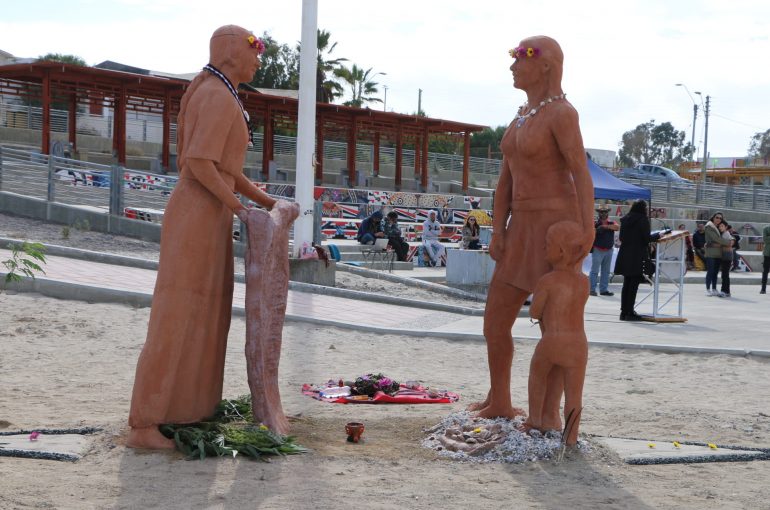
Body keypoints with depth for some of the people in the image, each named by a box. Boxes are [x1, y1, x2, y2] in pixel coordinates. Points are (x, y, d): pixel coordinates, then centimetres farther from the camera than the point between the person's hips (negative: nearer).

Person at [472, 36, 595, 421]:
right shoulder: (523, 115, 16)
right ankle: (499, 404, 26)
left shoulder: (562, 112, -11)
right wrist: (497, 233, 3)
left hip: (558, 226, -9)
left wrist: (588, 230, -30)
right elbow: (506, 180, 13)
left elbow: (582, 173, -19)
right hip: (525, 228, 9)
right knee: (494, 323, 11)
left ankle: (549, 417, 5)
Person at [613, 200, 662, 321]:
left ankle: (624, 312, 13)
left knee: (626, 284, 12)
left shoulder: (625, 220, 9)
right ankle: (630, 312, -3)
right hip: (637, 257, -6)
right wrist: (658, 235, 4)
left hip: (625, 256, 6)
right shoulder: (643, 220, -10)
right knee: (634, 284, -3)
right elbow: (647, 238, -12)